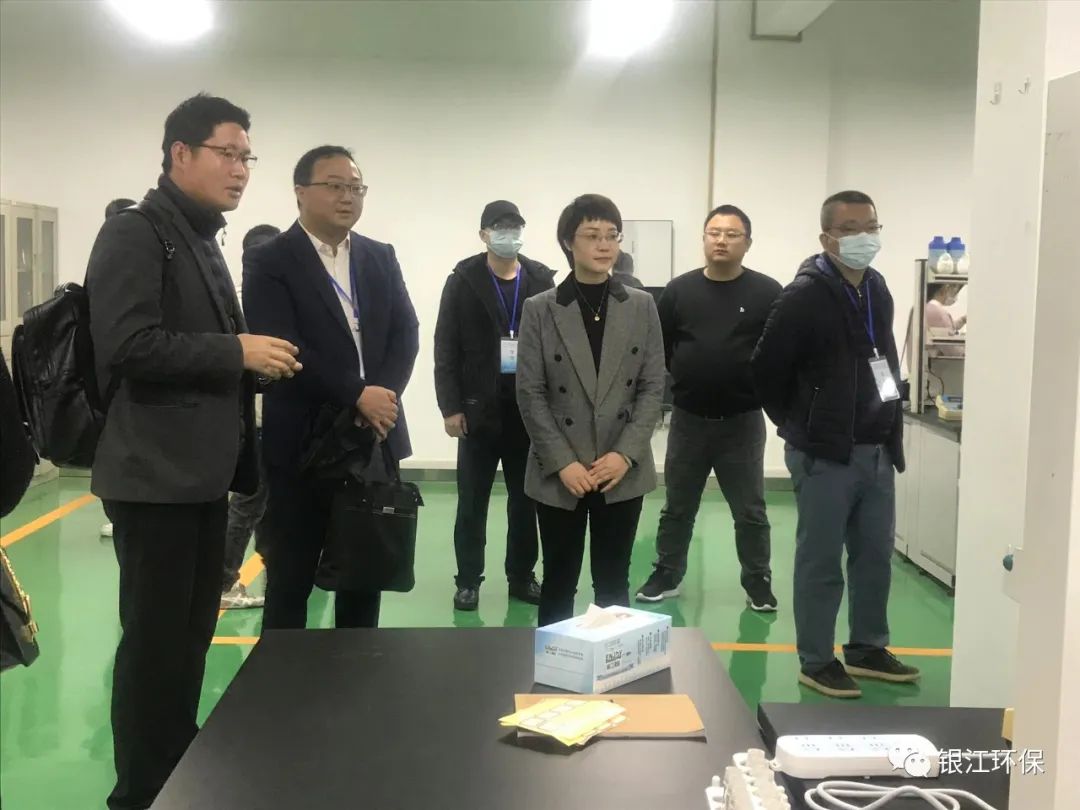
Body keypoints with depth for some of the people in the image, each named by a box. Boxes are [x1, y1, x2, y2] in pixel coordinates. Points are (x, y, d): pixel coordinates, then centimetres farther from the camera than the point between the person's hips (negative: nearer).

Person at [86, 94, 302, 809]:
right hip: (156, 473, -9)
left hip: (203, 472, 9)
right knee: (155, 637, -1)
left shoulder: (203, 240, 18)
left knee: (193, 633, 15)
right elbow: (130, 345, -21)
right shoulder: (134, 234, -10)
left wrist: (254, 366, 7)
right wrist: (236, 352, -16)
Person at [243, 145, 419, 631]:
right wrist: (356, 396, -19)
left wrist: (383, 395, -13)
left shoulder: (381, 258, 12)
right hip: (301, 445, -5)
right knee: (290, 582, 5)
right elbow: (282, 348, -15)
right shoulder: (269, 261, -4)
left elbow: (406, 333, 5)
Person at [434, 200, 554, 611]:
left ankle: (522, 576, 22)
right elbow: (446, 348, -2)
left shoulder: (542, 280, 4)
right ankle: (468, 579, 16)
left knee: (526, 499, 10)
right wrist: (451, 407, -8)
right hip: (479, 409, -2)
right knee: (472, 502, 5)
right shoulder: (463, 281, 0)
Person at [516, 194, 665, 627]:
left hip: (623, 473, 1)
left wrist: (626, 453, -10)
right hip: (559, 474, -1)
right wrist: (563, 463, -12)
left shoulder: (642, 306, 3)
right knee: (558, 582, 9)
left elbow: (653, 387, 1)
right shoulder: (539, 310, -2)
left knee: (613, 583, 9)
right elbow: (530, 394, -4)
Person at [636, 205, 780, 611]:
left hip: (743, 421, -2)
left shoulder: (767, 293, -5)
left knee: (750, 511, 8)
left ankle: (758, 583, 22)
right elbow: (658, 347, 6)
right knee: (676, 507, 13)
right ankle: (665, 576, 26)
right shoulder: (679, 290, 2)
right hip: (688, 418, 2)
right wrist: (686, 377, -1)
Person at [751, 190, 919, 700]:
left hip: (877, 450, 8)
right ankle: (816, 662, 14)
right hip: (825, 454, -7)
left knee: (875, 555, 16)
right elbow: (766, 371, -11)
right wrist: (800, 427, -2)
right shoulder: (805, 296, -14)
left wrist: (888, 431, 15)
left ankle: (867, 650, 30)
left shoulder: (878, 290, 10)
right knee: (820, 561, 2)